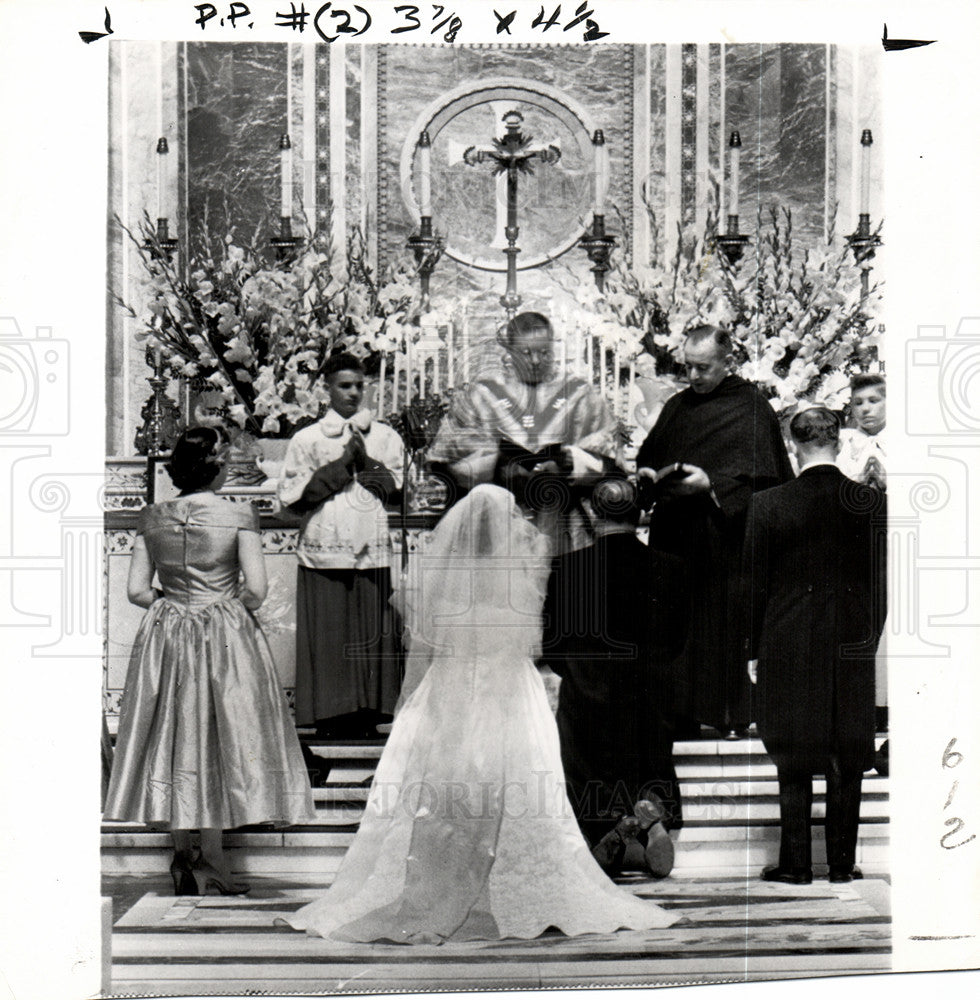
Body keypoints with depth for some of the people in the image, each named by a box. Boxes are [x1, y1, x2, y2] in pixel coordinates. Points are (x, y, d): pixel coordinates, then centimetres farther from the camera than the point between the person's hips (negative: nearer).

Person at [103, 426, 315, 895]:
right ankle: (211, 854, 6)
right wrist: (234, 609, 5)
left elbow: (137, 589, -2)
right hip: (225, 639, -3)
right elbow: (256, 587, -15)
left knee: (176, 735, 11)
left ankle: (182, 852, 15)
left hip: (166, 637, 3)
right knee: (219, 734, 6)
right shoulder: (238, 515, -10)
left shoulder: (152, 518, 0)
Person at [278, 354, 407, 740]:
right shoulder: (307, 439, 8)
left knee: (373, 639, -1)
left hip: (373, 555, 2)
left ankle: (368, 719, 6)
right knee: (327, 640, -3)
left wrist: (364, 460, -5)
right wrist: (342, 464, -5)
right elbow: (291, 496, -2)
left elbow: (401, 490, 4)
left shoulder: (385, 436, 14)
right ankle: (330, 721, 4)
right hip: (323, 556, -1)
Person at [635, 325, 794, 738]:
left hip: (723, 535, -6)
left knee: (722, 623, -5)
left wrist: (711, 483, -22)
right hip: (673, 533, 6)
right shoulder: (677, 406, 17)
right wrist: (647, 474, 2)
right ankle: (677, 710, 9)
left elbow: (759, 474, -11)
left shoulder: (751, 409, -3)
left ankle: (729, 714, 4)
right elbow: (648, 455, 24)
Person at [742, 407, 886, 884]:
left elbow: (753, 584, -2)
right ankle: (842, 861, 15)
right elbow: (880, 581, 1)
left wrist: (754, 649, 6)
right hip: (852, 648, 2)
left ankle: (795, 863, 9)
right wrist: (868, 640, 11)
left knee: (794, 760, 6)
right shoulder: (871, 503, -3)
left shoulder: (767, 505, -7)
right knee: (848, 759, 10)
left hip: (788, 647, -1)